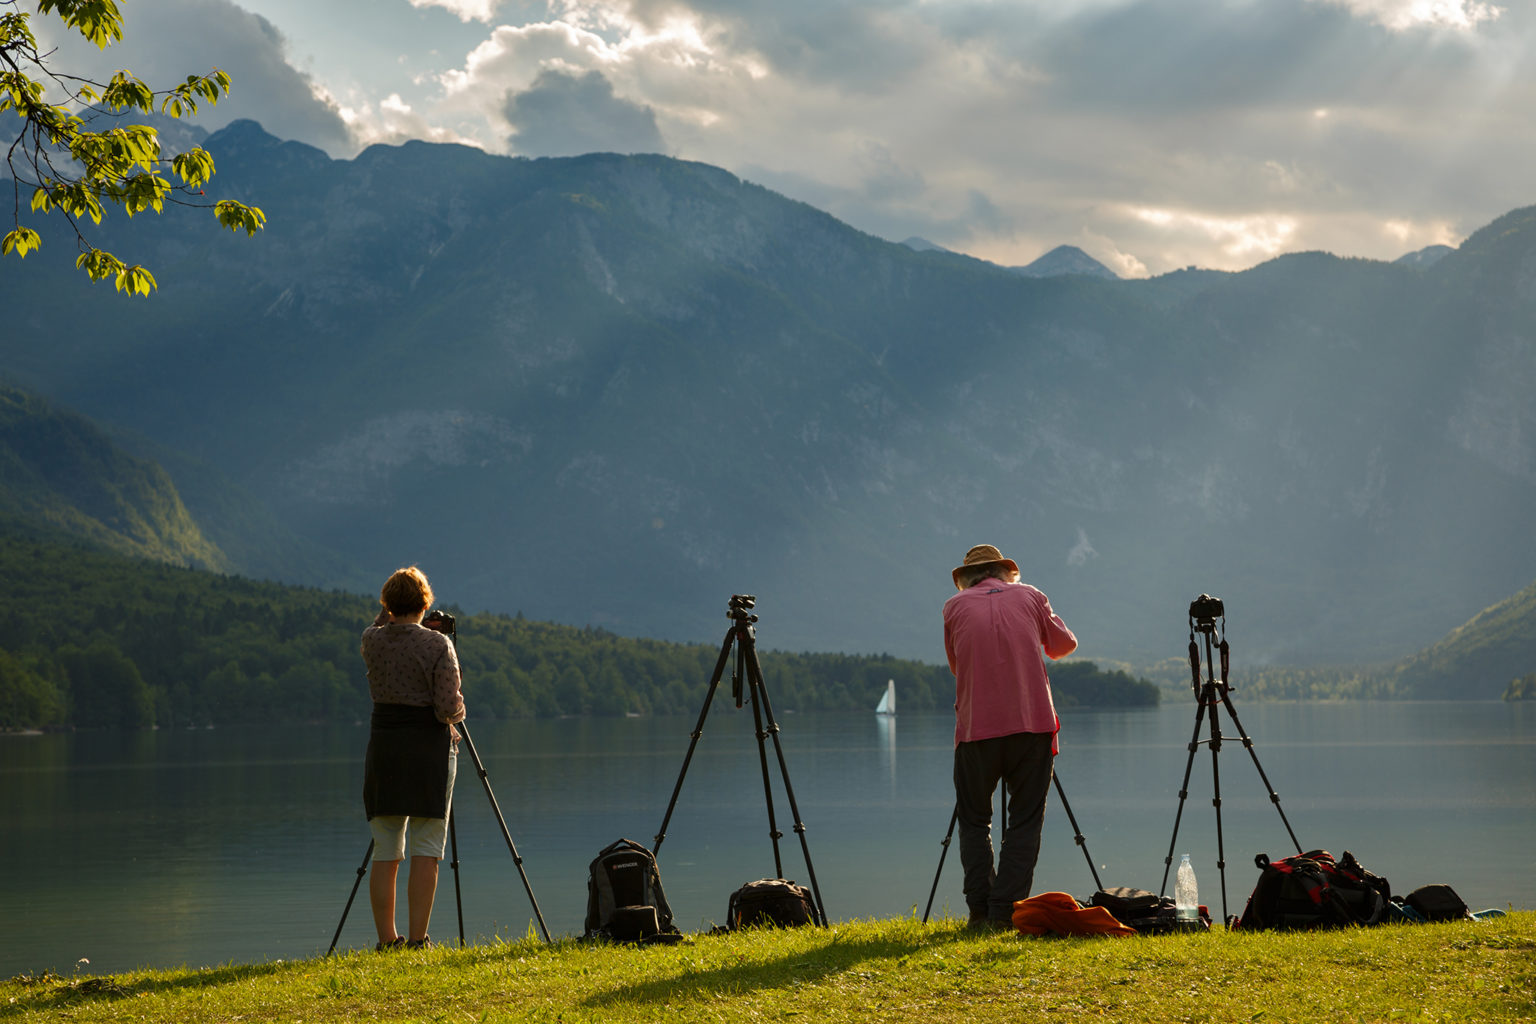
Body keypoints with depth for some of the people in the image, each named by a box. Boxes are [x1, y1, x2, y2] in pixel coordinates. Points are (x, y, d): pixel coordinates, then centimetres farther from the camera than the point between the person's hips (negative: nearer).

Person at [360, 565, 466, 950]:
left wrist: (388, 614, 16)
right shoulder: (437, 644, -8)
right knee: (426, 849, -1)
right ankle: (417, 939, -6)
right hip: (429, 747, -4)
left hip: (383, 746, 4)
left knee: (385, 851, 8)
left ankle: (387, 940, 9)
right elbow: (449, 709, -12)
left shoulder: (372, 639, 2)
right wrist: (457, 710, 8)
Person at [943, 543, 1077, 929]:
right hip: (1032, 723, 0)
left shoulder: (955, 607, 8)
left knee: (973, 820, 11)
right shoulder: (1029, 597, 10)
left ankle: (980, 911, 4)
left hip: (976, 727, 0)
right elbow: (1065, 645, 22)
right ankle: (1004, 912, -3)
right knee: (1025, 821, 5)